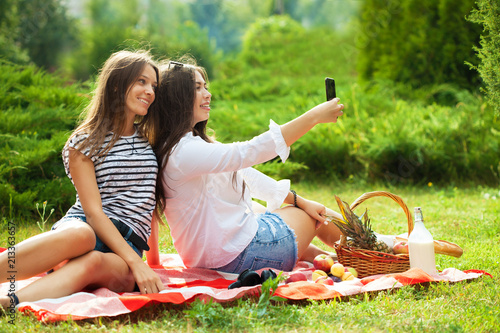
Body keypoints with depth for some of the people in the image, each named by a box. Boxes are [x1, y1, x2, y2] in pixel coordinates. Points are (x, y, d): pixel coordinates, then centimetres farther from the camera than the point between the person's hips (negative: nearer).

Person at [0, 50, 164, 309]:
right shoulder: (85, 142, 3)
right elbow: (93, 210, -8)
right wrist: (135, 262, -18)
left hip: (129, 245, 2)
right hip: (87, 228, -2)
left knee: (93, 262, -36)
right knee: (80, 235, -41)